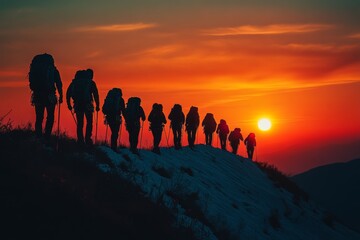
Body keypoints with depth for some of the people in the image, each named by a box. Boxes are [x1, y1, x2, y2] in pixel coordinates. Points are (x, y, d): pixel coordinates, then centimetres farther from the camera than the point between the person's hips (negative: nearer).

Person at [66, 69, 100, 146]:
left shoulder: (75, 82, 17)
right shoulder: (91, 82, 8)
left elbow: (68, 92, 12)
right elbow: (95, 94, 0)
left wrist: (69, 104, 15)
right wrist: (97, 105, 3)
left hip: (77, 105, 3)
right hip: (87, 104, -3)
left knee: (80, 123, 8)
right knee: (89, 122, 6)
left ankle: (80, 141, 1)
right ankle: (88, 139, -10)